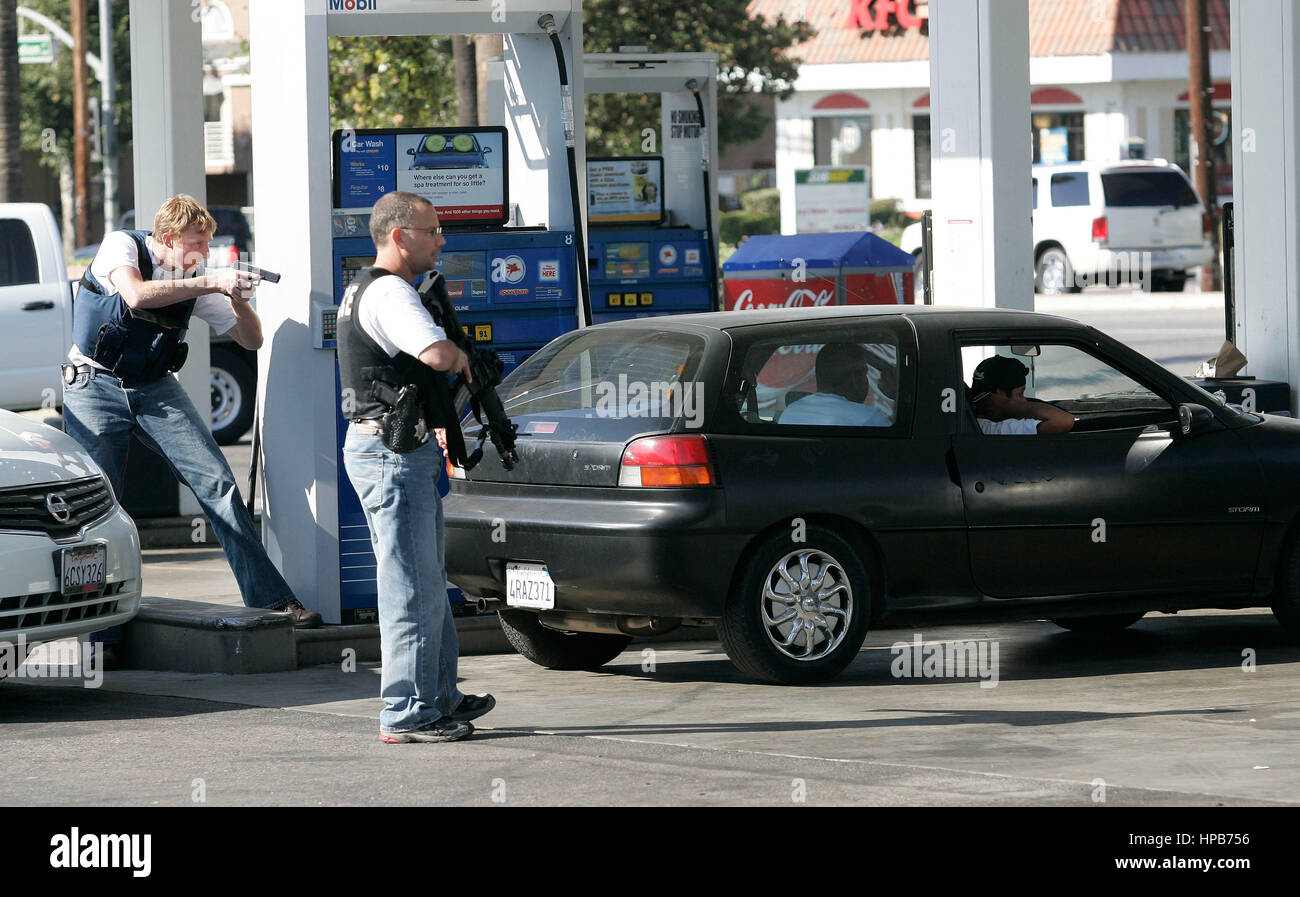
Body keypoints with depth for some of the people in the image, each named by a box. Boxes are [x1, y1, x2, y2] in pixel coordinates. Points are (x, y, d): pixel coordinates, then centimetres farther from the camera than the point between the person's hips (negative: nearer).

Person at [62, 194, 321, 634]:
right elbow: (137, 296, -30)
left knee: (217, 483, -8)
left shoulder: (195, 279, 3)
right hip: (96, 387, -4)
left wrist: (237, 298, -15)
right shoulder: (122, 246, -9)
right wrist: (211, 282, -29)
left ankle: (269, 598, -5)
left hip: (157, 389, 4)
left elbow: (251, 339, 6)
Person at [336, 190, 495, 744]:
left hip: (404, 452, 11)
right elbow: (438, 355, -31)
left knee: (428, 580, 17)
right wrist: (461, 359, -8)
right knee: (412, 587, -8)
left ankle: (440, 697, 25)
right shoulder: (390, 293, -16)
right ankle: (407, 715, -7)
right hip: (393, 453, -11)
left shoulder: (364, 290, 19)